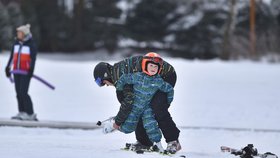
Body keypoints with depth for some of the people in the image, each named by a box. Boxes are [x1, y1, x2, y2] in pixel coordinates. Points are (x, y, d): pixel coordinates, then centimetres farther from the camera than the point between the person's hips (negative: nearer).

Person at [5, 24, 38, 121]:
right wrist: (8, 67, 19)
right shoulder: (16, 43, 11)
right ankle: (22, 112, 12)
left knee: (23, 93, -12)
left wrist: (31, 69, -18)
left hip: (26, 72, -6)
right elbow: (12, 56, 18)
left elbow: (33, 58, -10)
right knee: (18, 93, 6)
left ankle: (31, 114, -8)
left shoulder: (31, 44, -7)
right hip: (17, 71, 6)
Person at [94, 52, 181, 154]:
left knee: (158, 109, -23)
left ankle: (173, 141, -16)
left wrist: (118, 121, -16)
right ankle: (144, 141, 15)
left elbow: (129, 100, -25)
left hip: (166, 76, -11)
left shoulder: (121, 73, -24)